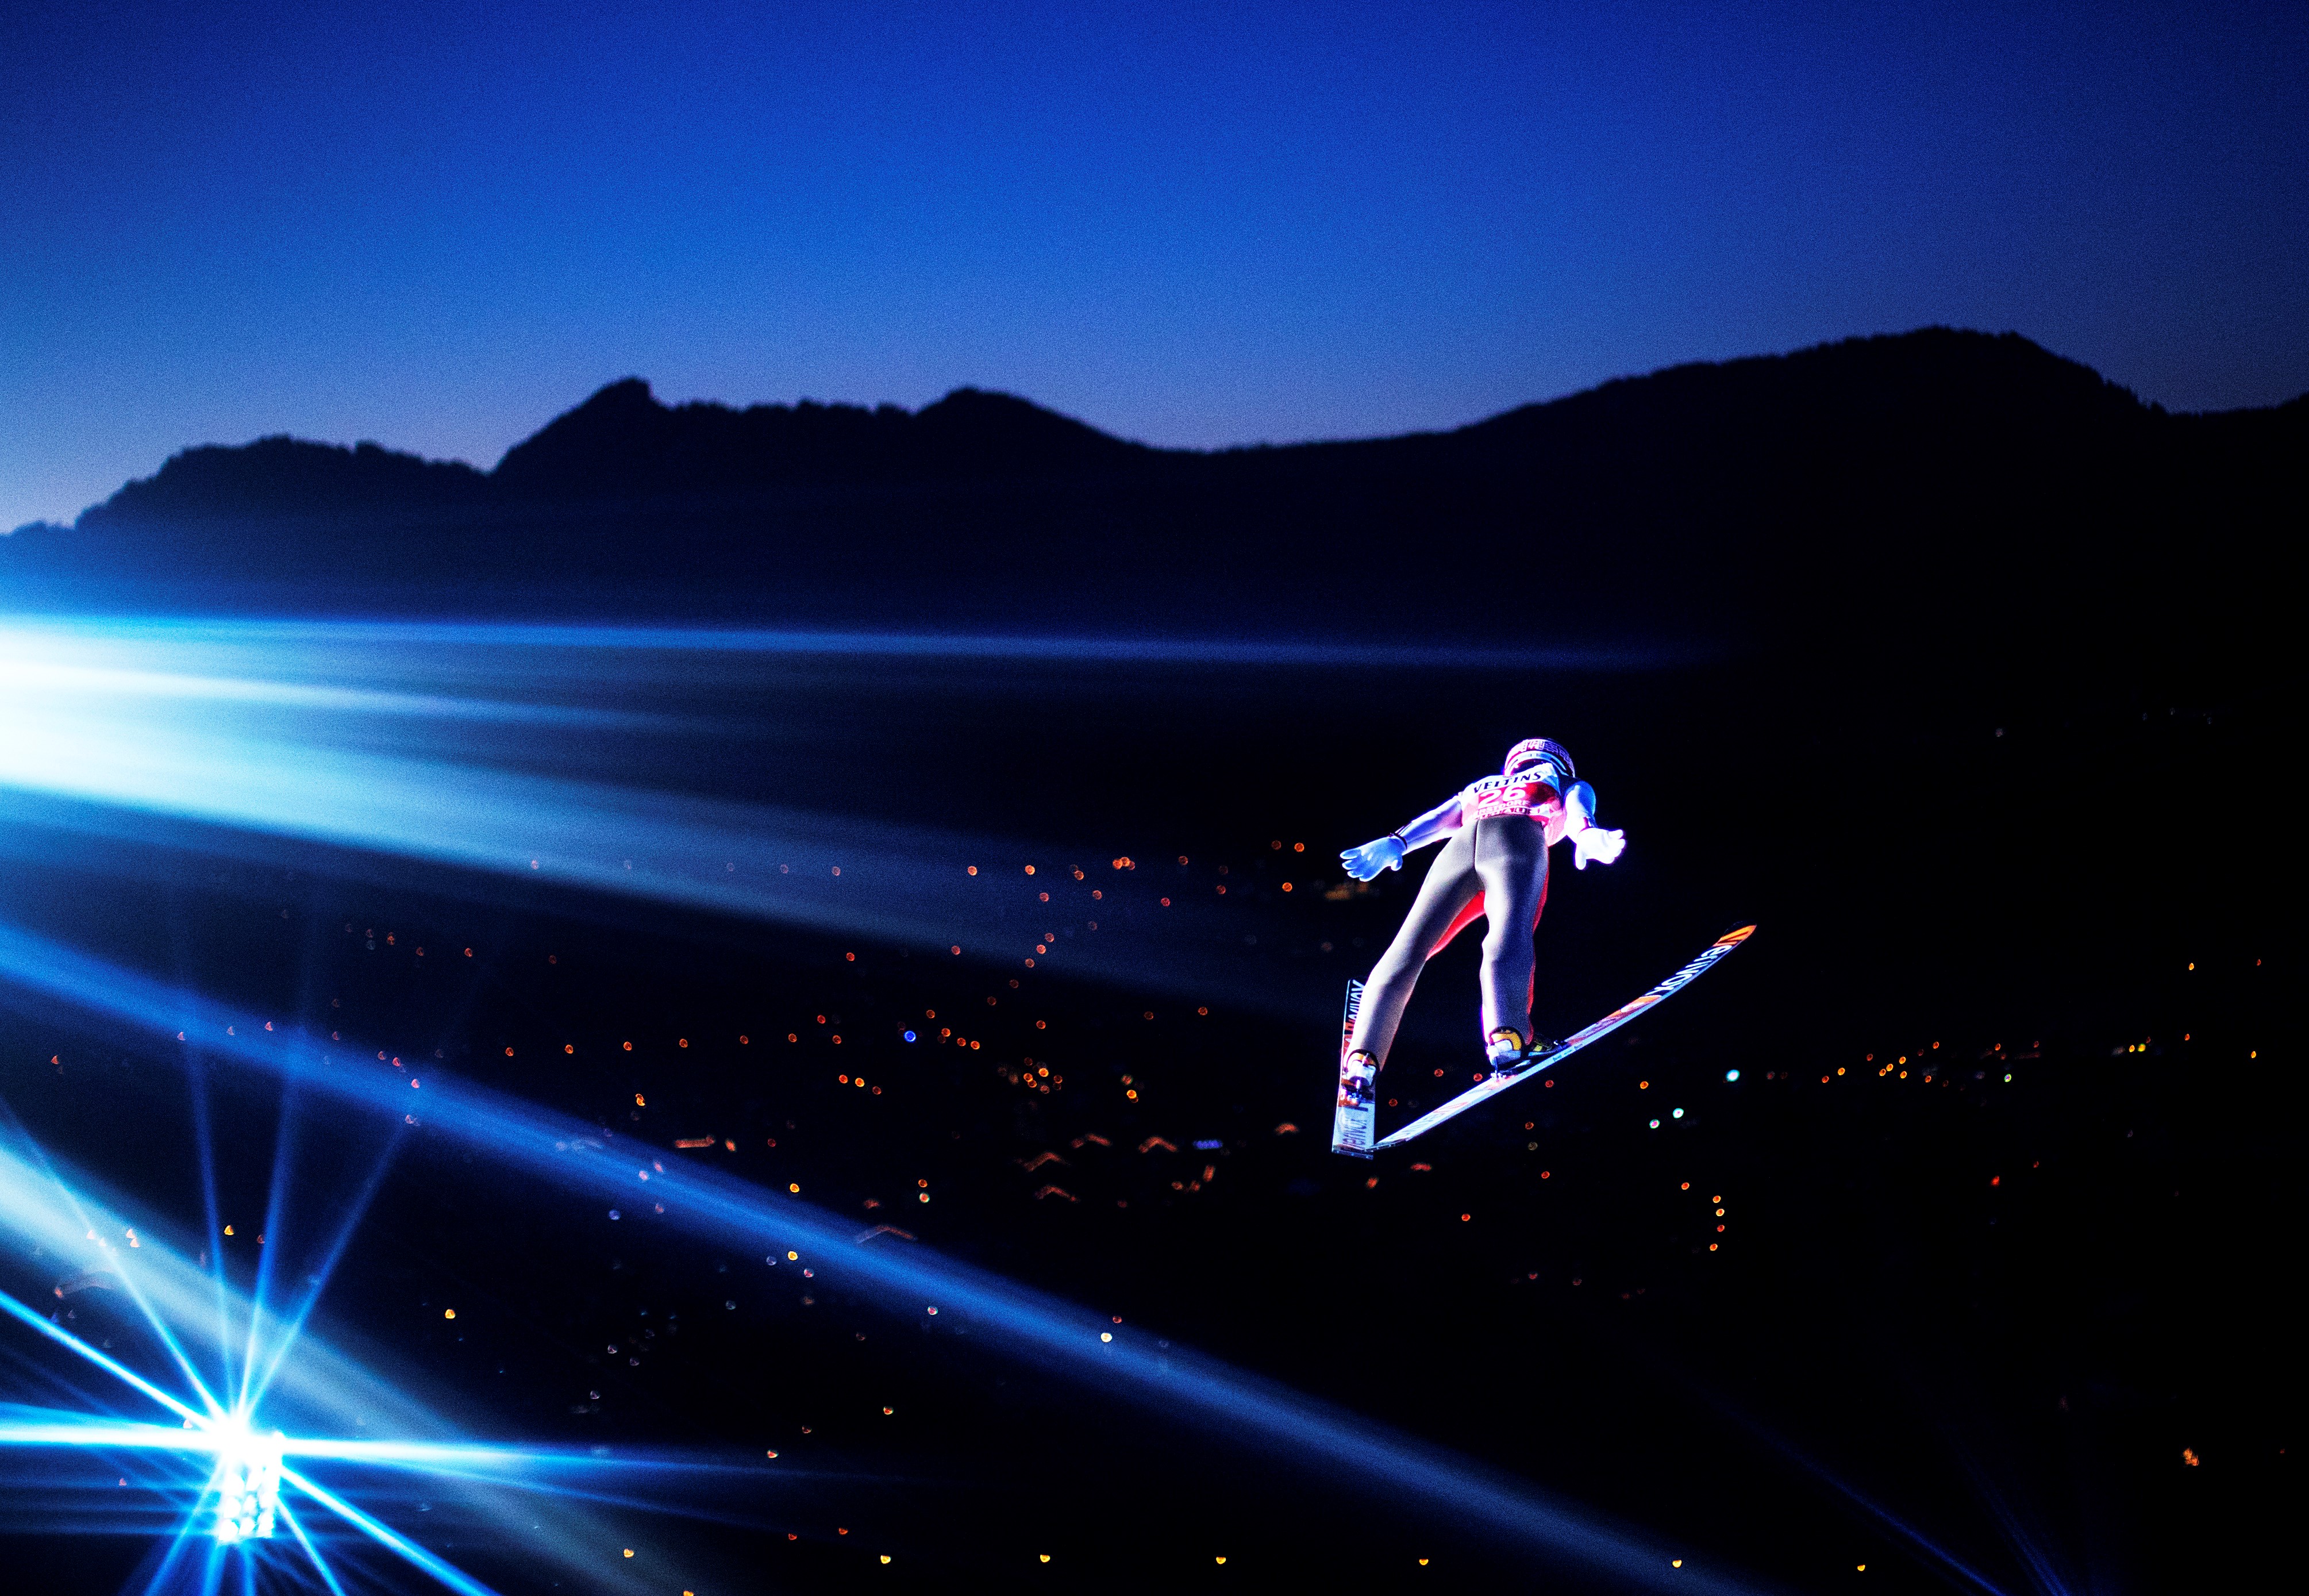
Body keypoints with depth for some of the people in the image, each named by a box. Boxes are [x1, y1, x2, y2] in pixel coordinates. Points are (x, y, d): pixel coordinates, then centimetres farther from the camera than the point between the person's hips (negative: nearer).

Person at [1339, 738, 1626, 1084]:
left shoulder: (1482, 786, 45)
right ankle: (1507, 1036, -51)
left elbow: (1437, 819, 28)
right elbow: (1578, 812, 13)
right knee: (1510, 931, -26)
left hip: (1461, 846, 3)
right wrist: (1588, 837, -8)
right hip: (1519, 838, -3)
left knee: (1411, 947, -5)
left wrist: (1394, 844, 12)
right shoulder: (1569, 785, 37)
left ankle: (1363, 1057, -22)